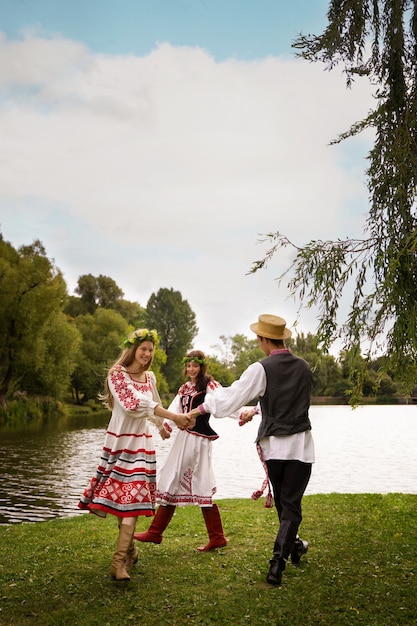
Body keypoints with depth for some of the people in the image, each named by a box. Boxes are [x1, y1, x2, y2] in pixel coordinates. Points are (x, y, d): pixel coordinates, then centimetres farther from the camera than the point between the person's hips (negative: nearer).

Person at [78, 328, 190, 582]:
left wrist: (161, 426, 43)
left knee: (132, 500, -7)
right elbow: (135, 402, -21)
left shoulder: (149, 377, 11)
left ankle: (120, 562, -8)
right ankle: (130, 550, 23)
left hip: (141, 443, 3)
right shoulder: (117, 373, -7)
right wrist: (173, 416, -28)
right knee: (120, 497, 2)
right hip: (119, 441, -3)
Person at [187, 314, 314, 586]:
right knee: (291, 505, 5)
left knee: (282, 502, 20)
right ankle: (277, 564, -2)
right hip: (300, 444, 2)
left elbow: (231, 397, -8)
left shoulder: (261, 369, -11)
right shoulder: (304, 367, 4)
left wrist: (202, 408, 8)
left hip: (273, 445, -1)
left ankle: (294, 545, 39)